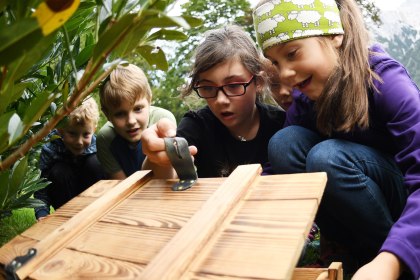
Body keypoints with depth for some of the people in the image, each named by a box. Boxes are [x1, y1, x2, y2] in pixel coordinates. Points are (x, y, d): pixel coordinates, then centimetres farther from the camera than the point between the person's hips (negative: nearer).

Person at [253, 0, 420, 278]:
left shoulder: (384, 80, -23)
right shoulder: (305, 102, -6)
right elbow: (285, 170, -10)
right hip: (352, 203, 5)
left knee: (328, 157, -31)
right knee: (284, 142, -18)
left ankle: (384, 254, -9)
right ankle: (354, 250, -7)